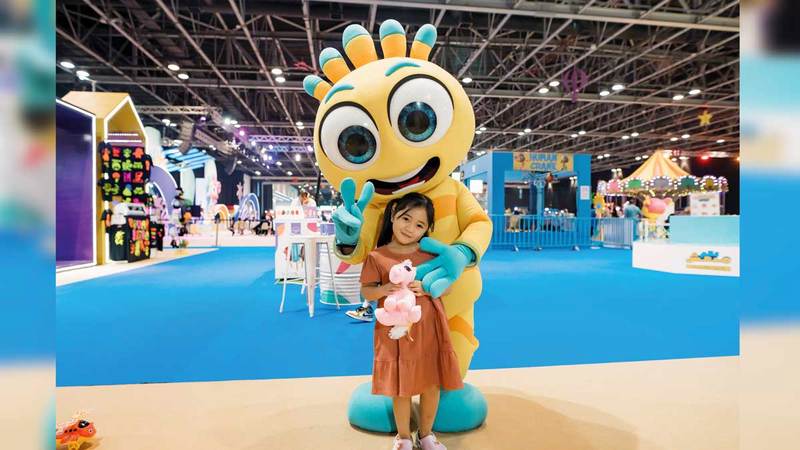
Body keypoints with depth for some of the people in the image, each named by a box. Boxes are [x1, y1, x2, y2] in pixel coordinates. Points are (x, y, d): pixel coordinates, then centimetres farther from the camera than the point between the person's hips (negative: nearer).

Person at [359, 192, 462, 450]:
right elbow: (366, 292, -2)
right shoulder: (377, 257, -5)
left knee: (432, 384, 12)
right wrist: (384, 289, -22)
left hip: (429, 329, 2)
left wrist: (426, 287, -17)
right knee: (401, 387, 10)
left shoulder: (431, 253, 1)